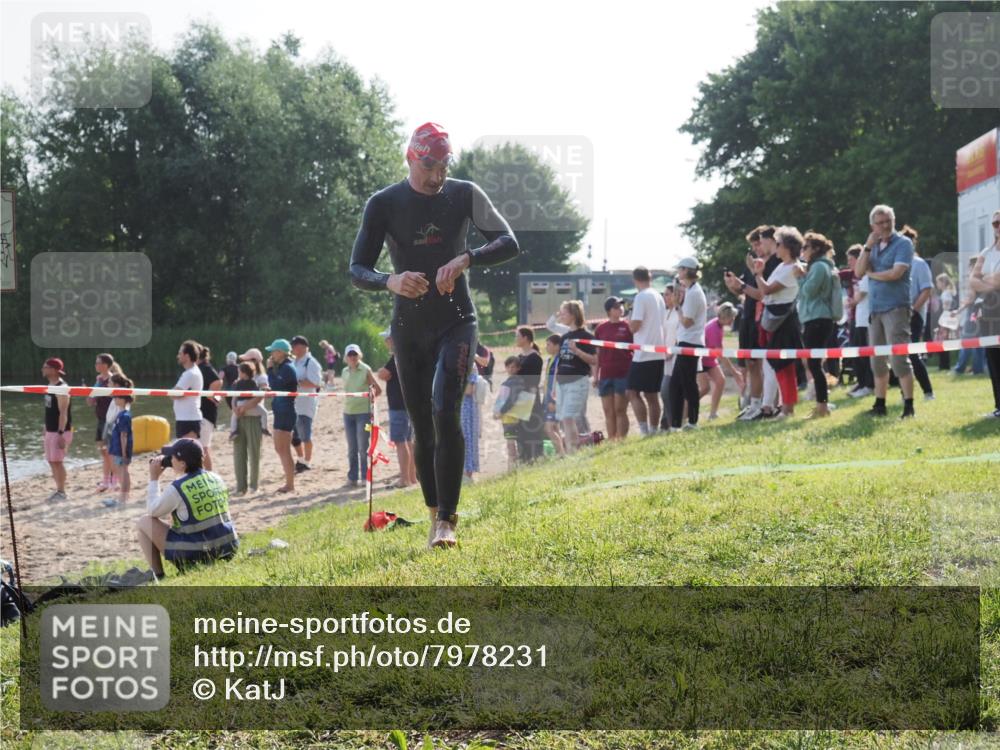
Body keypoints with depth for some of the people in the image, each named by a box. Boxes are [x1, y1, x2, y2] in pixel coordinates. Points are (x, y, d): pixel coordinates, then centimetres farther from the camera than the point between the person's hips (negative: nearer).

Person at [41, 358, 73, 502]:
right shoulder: (50, 386, 12)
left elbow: (63, 413, -21)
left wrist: (61, 434, -25)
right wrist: (46, 430, 20)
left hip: (60, 431, -9)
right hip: (50, 430, 9)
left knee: (57, 461, -7)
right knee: (52, 461, 10)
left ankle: (61, 492, 0)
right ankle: (59, 489, 18)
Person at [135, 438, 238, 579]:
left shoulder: (177, 488, -14)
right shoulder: (216, 479, 5)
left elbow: (152, 511, 2)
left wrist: (154, 478, 8)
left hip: (196, 556, -7)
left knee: (144, 522, 9)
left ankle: (158, 576, 8)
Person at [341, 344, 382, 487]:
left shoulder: (365, 370, -6)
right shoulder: (345, 372, 9)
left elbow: (378, 390, -1)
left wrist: (369, 397, -1)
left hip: (363, 412, -5)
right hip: (348, 412, 5)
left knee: (362, 447, -4)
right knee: (352, 448, 8)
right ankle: (353, 478, 14)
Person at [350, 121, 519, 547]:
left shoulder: (464, 195, -4)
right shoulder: (384, 204, -5)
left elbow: (509, 243, -10)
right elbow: (357, 270, -9)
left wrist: (465, 259, -30)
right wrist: (390, 281, -32)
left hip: (456, 323, -2)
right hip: (409, 330, 2)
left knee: (446, 413, -19)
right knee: (422, 428, 5)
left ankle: (447, 520, -17)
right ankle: (437, 519, 16)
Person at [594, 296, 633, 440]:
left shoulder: (628, 326, 1)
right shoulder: (600, 329, 8)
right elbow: (596, 354, 12)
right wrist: (595, 375, 8)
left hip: (623, 374, -3)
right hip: (605, 375, 3)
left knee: (620, 410, -4)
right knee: (609, 412, 7)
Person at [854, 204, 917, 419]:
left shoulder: (903, 244, -4)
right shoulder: (873, 246, 14)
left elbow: (896, 273, -17)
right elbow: (858, 272, 4)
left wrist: (871, 274, -1)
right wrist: (868, 247, -7)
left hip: (895, 307, -7)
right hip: (874, 309, 7)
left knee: (899, 358, -11)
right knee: (877, 360, 10)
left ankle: (908, 406, -10)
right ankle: (879, 405, 17)